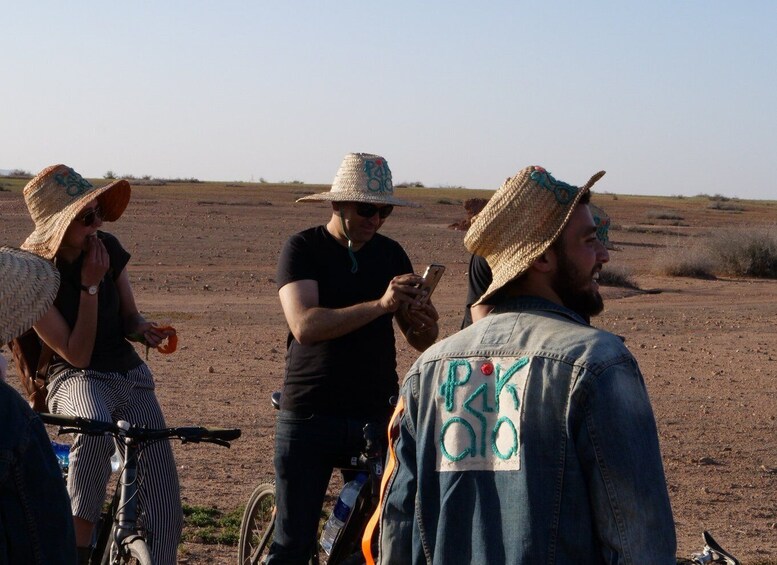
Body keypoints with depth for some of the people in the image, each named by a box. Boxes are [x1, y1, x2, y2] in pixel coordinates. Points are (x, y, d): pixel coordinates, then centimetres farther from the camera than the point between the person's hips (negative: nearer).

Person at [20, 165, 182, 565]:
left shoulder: (108, 247, -2)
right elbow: (77, 354, -18)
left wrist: (143, 329, -13)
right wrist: (90, 286, -23)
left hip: (129, 374, 5)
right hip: (76, 378, -5)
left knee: (165, 507, -6)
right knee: (96, 428, -41)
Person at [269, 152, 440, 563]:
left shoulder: (391, 254, 9)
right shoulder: (303, 249, -4)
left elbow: (419, 341, 8)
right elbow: (305, 325, -20)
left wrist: (426, 324, -16)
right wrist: (380, 305, -29)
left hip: (377, 415, 4)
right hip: (310, 417, -3)